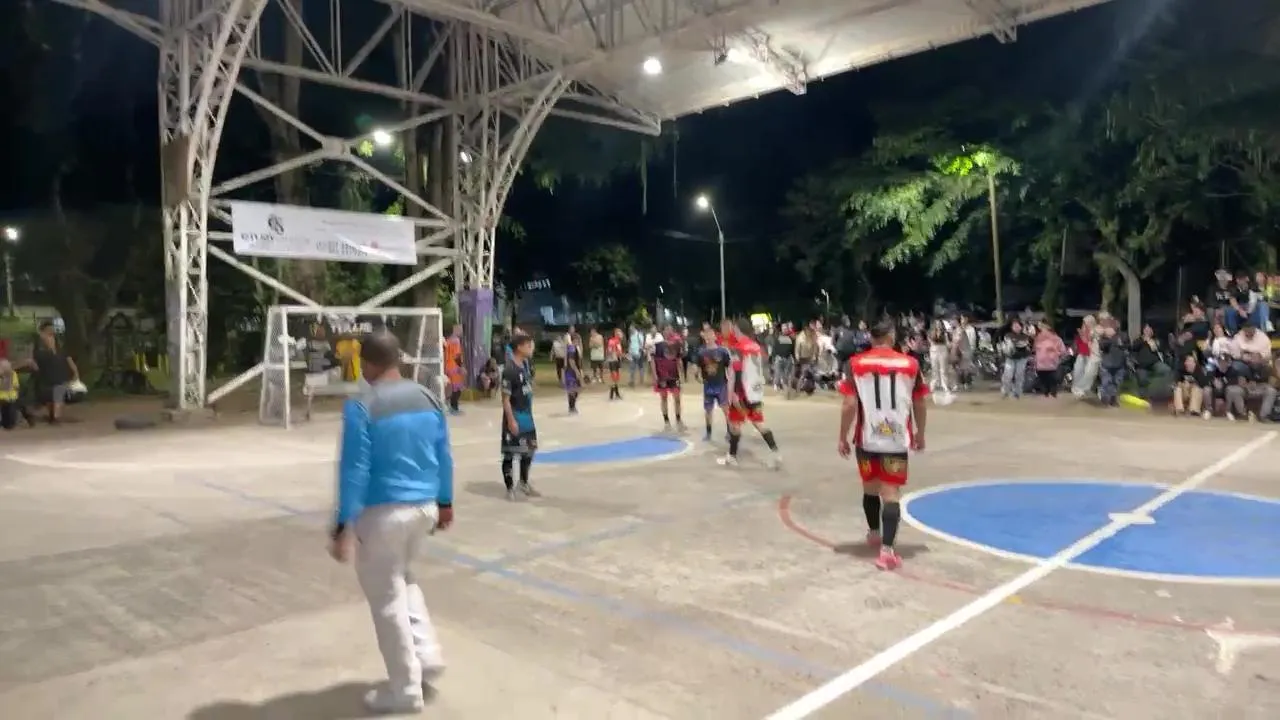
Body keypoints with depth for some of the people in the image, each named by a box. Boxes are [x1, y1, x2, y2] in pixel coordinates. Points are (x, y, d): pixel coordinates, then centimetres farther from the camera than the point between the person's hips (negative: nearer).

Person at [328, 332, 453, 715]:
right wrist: (445, 502, 21)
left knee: (388, 600, 8)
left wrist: (343, 526, -12)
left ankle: (405, 689, 19)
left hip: (383, 512, -6)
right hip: (424, 506, 6)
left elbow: (354, 470, -16)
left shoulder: (362, 406, -14)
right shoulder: (429, 398, 4)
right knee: (404, 580, 29)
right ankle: (428, 656, 25)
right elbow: (443, 456, 10)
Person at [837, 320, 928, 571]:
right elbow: (920, 404, 6)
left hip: (867, 437, 1)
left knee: (870, 487, 20)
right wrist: (920, 433, 21)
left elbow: (850, 405, -8)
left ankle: (874, 534, 39)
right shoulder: (910, 364, 0)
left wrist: (842, 437, 2)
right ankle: (887, 549, -11)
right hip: (897, 438, -1)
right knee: (891, 492, 0)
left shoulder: (856, 364, -3)